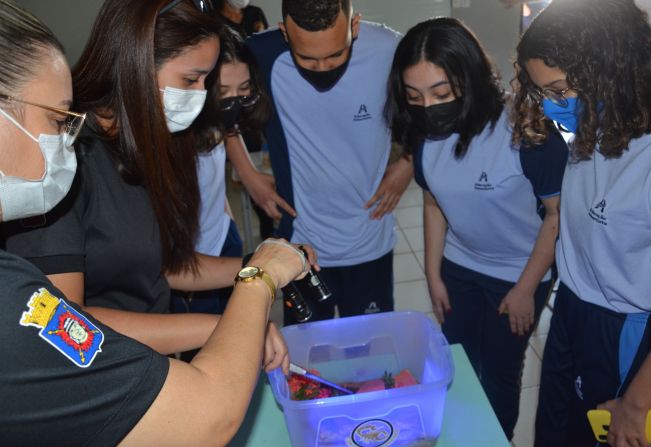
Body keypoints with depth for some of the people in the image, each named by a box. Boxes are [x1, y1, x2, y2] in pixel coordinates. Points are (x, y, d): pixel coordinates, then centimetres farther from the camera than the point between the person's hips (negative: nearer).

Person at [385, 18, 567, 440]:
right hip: (457, 267, 4)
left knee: (498, 371, 12)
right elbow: (434, 203, 1)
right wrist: (433, 275, 5)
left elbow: (559, 213, -18)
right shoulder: (426, 132, -14)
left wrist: (526, 287, -13)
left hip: (519, 273, -4)